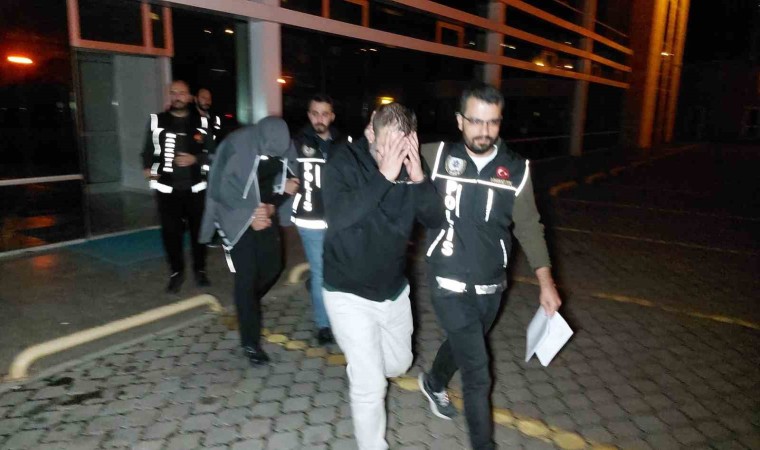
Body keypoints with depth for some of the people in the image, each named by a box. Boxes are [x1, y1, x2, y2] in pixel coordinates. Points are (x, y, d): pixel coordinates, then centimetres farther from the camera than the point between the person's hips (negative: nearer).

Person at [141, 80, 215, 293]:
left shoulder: (200, 122, 6)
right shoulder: (157, 121, 6)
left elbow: (212, 153, 6)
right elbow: (148, 149, 8)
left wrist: (195, 159, -12)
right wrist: (147, 168, -11)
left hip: (195, 187, 0)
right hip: (167, 188, 0)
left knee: (198, 229, 7)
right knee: (171, 231, 0)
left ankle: (200, 269, 23)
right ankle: (176, 272, 16)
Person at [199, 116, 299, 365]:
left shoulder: (283, 146, -10)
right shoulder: (237, 145, -25)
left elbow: (285, 179, 3)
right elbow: (222, 189, -19)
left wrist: (272, 205, -15)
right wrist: (249, 216, -19)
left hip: (265, 213, 5)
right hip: (237, 216, -5)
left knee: (272, 266, 9)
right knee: (247, 276, -5)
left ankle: (248, 306, 41)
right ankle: (250, 342, 8)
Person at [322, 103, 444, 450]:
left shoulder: (409, 166, -5)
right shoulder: (344, 162, -18)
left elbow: (435, 220, -11)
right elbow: (337, 218, -34)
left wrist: (419, 178, -27)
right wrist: (384, 176, -37)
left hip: (395, 290, 5)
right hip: (350, 294, -5)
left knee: (399, 363, 23)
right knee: (371, 386, -1)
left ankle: (360, 367, 56)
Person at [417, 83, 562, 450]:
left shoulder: (516, 169, -6)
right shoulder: (437, 157, -11)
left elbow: (529, 226, 3)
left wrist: (545, 281, -1)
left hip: (491, 286, 4)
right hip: (450, 285, -4)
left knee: (463, 346, 27)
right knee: (478, 373, -2)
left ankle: (434, 383, 58)